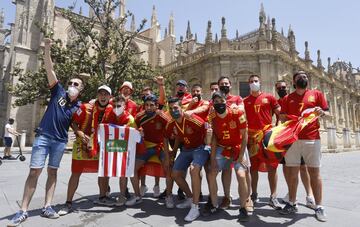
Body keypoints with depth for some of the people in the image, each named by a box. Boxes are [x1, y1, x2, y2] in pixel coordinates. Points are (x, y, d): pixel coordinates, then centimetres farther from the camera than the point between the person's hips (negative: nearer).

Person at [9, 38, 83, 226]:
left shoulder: (79, 106, 5)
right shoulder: (59, 92, 0)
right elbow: (49, 69, -8)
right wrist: (47, 50, -17)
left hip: (60, 141, 2)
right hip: (43, 136, -2)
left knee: (52, 171, 8)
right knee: (35, 171, -3)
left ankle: (47, 207, 14)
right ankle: (23, 211, 6)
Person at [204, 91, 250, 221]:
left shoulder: (237, 113, -18)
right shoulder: (212, 117, -8)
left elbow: (244, 135, -11)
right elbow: (214, 137, -1)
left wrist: (241, 155, -14)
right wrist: (212, 157, -5)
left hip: (238, 147, -3)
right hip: (221, 148, 3)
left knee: (241, 176, -18)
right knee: (211, 174, -1)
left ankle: (243, 208, 3)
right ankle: (214, 205, 19)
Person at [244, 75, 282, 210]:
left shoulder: (269, 97, 7)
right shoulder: (245, 101, 9)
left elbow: (280, 113, 7)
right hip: (252, 136, 1)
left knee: (272, 166, -2)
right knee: (254, 166, 10)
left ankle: (273, 197, 9)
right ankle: (254, 194, 23)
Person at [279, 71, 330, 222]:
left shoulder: (316, 94, 10)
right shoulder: (287, 98, 12)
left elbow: (328, 114, 8)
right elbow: (282, 118, 10)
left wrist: (322, 113, -13)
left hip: (312, 139, -1)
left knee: (314, 172, 3)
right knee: (292, 172, 5)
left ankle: (319, 207, 13)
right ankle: (292, 204, 16)